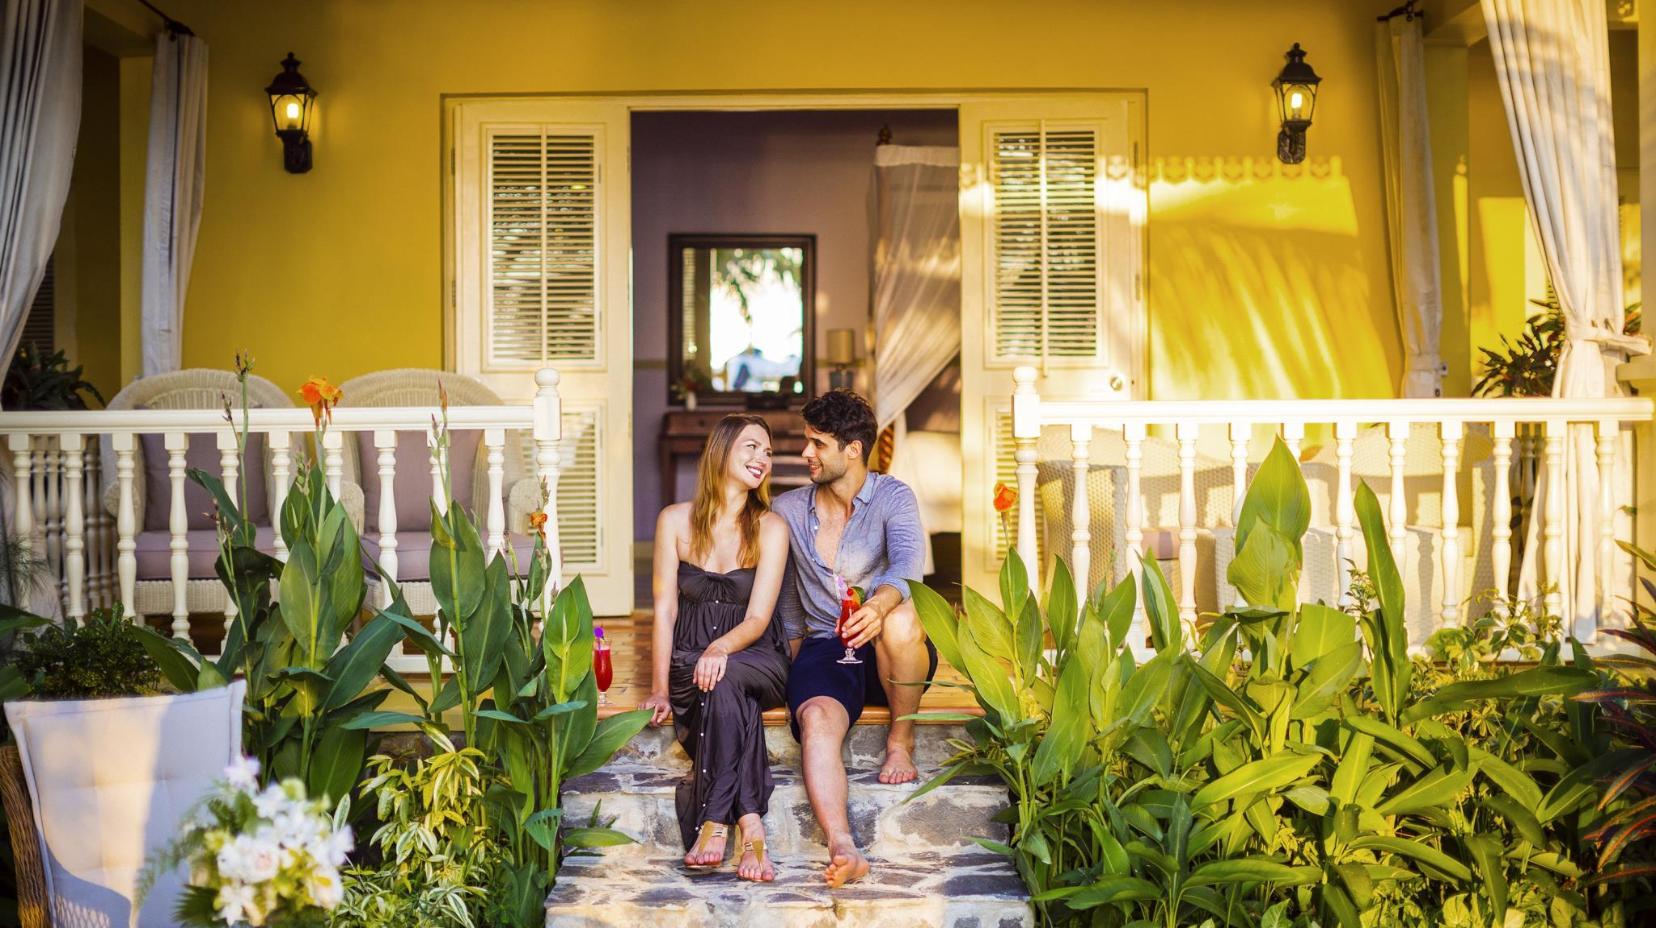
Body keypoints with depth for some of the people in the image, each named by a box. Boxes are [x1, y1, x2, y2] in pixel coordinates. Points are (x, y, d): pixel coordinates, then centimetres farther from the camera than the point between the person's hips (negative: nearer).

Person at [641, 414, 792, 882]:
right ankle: (749, 825, -41)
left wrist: (721, 649, -32)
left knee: (725, 679, -36)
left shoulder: (771, 528, 0)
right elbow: (664, 610, 0)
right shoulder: (675, 520, 4)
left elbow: (757, 618, -9)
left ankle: (715, 821, -39)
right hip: (689, 660, 1)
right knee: (726, 690, -35)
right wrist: (659, 689, -11)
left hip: (755, 657, 0)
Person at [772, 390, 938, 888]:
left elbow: (906, 563, -23)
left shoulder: (892, 497, -2)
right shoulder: (788, 510, 10)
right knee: (816, 721, -33)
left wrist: (879, 606, -44)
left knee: (900, 620, -38)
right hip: (824, 651, 2)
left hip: (888, 658, -2)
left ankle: (901, 740, -14)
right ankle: (843, 850, -51)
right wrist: (794, 645, 19)